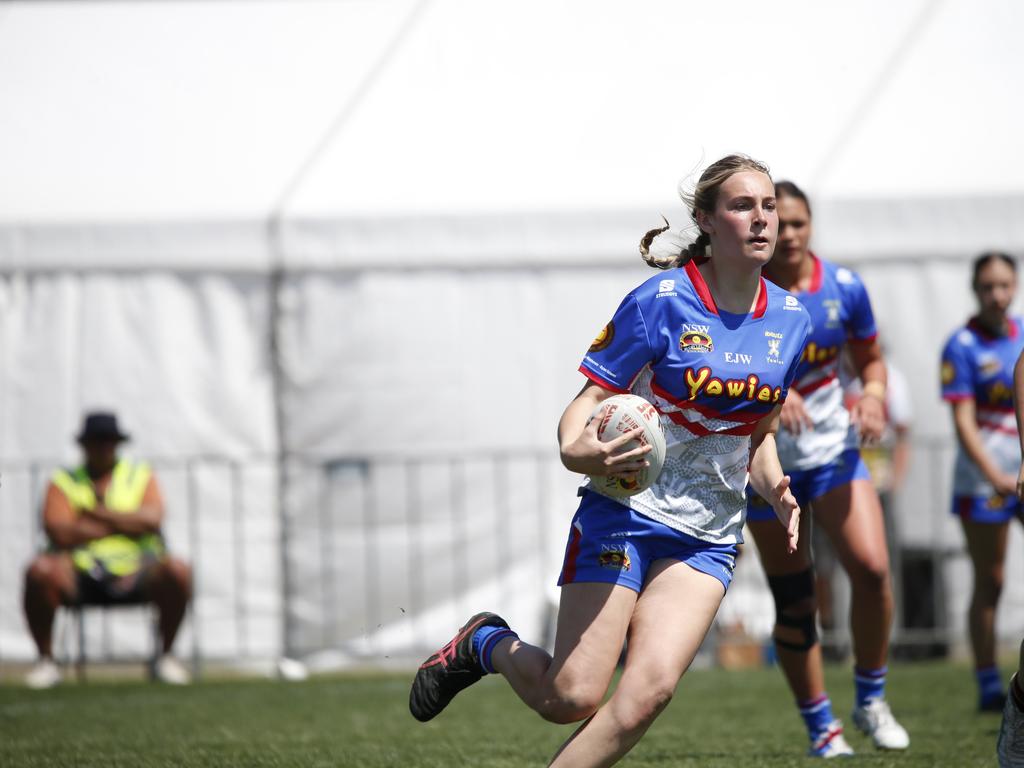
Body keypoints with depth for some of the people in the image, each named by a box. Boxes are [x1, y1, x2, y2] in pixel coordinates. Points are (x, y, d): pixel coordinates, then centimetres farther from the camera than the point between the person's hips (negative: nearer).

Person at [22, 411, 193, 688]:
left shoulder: (141, 476, 14)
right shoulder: (64, 482, 9)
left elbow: (152, 520, -6)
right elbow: (60, 533, -9)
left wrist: (100, 513, -5)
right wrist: (128, 522, -4)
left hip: (135, 574, 1)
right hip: (79, 575, -1)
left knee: (177, 571, -29)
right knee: (40, 570, -31)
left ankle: (166, 655, -7)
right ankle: (46, 660, -13)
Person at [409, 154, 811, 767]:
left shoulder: (790, 319, 5)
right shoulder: (661, 301, -11)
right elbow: (591, 399, -9)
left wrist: (775, 490, -2)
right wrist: (578, 451, -31)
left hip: (708, 540, 4)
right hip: (625, 515, -4)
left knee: (650, 690, -19)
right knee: (570, 699, -7)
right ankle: (487, 643, 26)